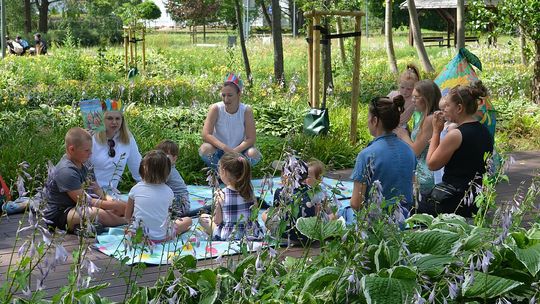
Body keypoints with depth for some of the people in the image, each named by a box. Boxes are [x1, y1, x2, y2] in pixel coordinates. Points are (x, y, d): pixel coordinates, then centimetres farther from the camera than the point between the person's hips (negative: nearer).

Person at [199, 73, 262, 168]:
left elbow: (251, 138, -16)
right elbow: (205, 135, -23)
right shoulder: (215, 109, -16)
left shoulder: (246, 111, -15)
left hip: (239, 151, 0)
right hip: (219, 151, 0)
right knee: (205, 149, -31)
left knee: (254, 154, -29)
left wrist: (234, 152, -31)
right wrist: (225, 148, -35)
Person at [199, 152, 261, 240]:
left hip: (228, 237, -3)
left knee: (203, 217, 18)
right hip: (251, 234, 3)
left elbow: (217, 221, -11)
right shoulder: (249, 191, -7)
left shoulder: (221, 195, -17)